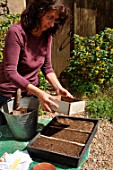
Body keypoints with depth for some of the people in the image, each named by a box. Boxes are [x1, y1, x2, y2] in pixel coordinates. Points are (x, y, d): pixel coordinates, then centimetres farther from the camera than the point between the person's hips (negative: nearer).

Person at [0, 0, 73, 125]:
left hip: (31, 92, 5)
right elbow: (10, 72, -27)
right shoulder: (16, 32, -23)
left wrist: (58, 88, -15)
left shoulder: (47, 35, -5)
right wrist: (38, 92, -35)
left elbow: (47, 67, 0)